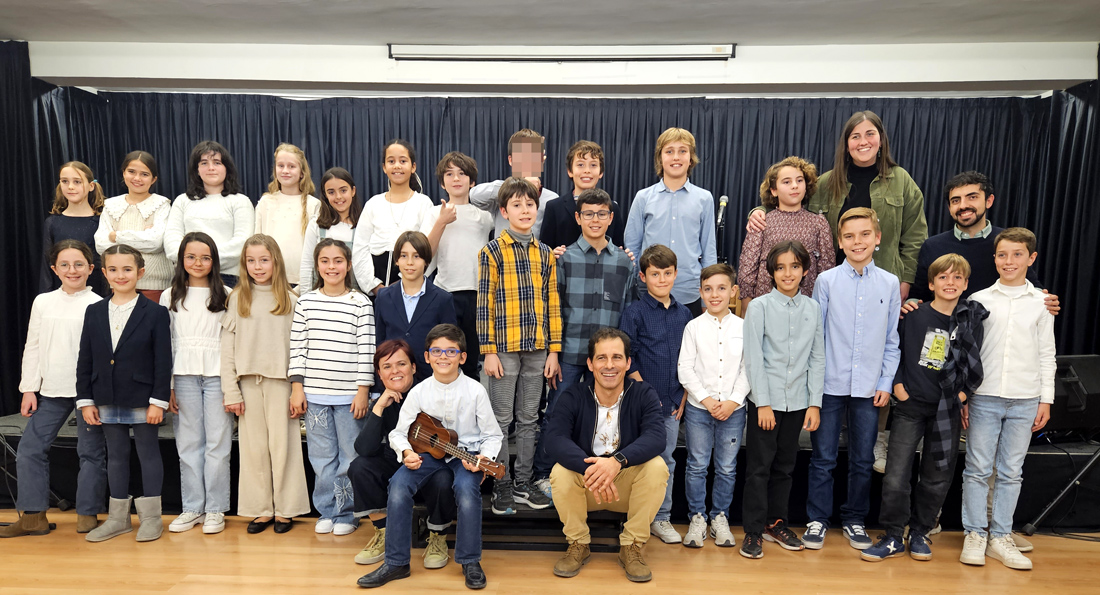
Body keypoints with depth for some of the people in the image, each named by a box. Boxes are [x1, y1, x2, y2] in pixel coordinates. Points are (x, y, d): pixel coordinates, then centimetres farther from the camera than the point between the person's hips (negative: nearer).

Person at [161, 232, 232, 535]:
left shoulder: (226, 296, 3)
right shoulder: (170, 297, 9)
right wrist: (166, 387, 3)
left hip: (217, 376, -2)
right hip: (184, 376, 2)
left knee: (218, 442, 1)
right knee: (188, 444, 8)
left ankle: (215, 509, 11)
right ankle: (193, 507, 19)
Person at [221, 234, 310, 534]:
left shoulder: (289, 300, 2)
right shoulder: (237, 299, 6)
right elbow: (227, 348, 4)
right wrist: (231, 391, -2)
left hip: (280, 381, -2)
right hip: (248, 382, 2)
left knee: (282, 445, 3)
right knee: (253, 447, 7)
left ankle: (285, 509, 15)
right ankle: (261, 509, 19)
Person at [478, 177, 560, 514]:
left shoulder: (545, 254, 9)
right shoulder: (492, 252, -3)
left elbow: (552, 304, 8)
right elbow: (485, 304, -5)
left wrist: (554, 350, 4)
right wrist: (488, 351, -10)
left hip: (538, 350, 4)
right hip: (505, 349, -4)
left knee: (529, 419, 12)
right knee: (502, 419, 5)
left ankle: (523, 482, 24)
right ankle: (502, 486, 17)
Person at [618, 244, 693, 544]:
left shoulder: (684, 314, 8)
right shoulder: (634, 313, -6)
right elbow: (627, 361, -9)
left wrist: (683, 396, 6)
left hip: (673, 404, 4)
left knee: (666, 460, 12)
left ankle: (662, 518, 25)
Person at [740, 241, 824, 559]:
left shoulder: (813, 308, 6)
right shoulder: (759, 306, -5)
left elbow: (817, 358, 7)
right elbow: (753, 359, -7)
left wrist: (815, 403, 2)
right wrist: (763, 403, -10)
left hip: (797, 401, 4)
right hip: (766, 400, -3)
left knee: (785, 466, 13)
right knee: (759, 466, 1)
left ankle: (776, 523, 28)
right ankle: (754, 530, 12)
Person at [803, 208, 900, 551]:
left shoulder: (890, 284, 3)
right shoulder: (827, 281, -3)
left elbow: (892, 341, 7)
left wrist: (886, 383, 2)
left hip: (869, 387, 2)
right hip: (830, 385, -2)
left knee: (863, 460, 12)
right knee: (823, 458, 6)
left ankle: (854, 520, 29)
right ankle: (817, 519, 21)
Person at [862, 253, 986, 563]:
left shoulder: (973, 320, 3)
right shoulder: (914, 316, -2)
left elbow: (975, 363, 9)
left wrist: (964, 392, 0)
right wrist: (897, 383, -4)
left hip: (948, 410, 2)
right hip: (911, 406, -2)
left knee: (937, 478, 11)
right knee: (896, 476, -3)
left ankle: (919, 532, 28)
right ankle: (893, 537, 11)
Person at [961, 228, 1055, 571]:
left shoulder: (1041, 302, 6)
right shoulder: (979, 301, 2)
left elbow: (1047, 354, 8)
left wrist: (1046, 400, 4)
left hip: (1025, 401, 1)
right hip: (984, 397, -1)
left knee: (1011, 472, 8)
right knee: (978, 469, 2)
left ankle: (1000, 537, 19)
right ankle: (975, 534, 14)